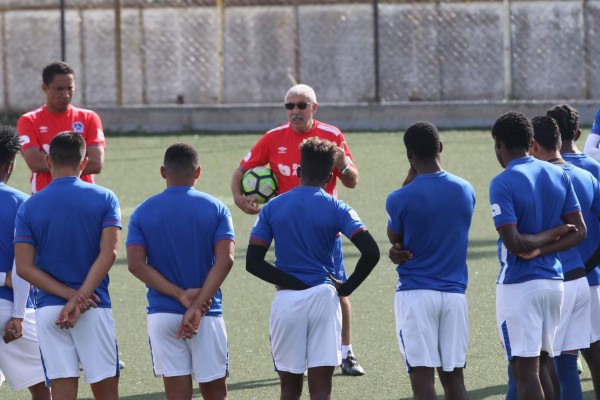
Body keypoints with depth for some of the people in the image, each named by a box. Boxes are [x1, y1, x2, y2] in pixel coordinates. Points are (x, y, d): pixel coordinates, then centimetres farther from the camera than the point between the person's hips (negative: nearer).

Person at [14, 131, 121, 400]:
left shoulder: (29, 207, 3)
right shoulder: (104, 199, 0)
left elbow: (24, 267, -5)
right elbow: (108, 253, -12)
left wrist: (69, 295, -10)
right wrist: (79, 298, -15)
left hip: (48, 309, 1)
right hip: (94, 309, -1)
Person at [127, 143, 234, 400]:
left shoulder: (143, 213, 2)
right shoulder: (215, 209, 0)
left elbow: (136, 264, -8)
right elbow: (225, 260, -12)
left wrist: (181, 295, -11)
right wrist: (198, 305, -15)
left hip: (162, 314, 1)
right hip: (207, 316, -1)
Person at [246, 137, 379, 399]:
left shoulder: (272, 208, 3)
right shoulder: (336, 209, -2)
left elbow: (253, 262, -4)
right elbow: (371, 252, -13)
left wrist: (290, 282, -2)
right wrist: (347, 287, -1)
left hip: (286, 300, 1)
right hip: (323, 297, -1)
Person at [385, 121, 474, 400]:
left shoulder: (400, 199, -11)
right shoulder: (465, 191, 4)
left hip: (415, 294, -4)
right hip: (454, 293, 4)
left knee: (422, 377, -6)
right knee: (453, 376, 9)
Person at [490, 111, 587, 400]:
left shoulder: (502, 184, -13)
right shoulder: (558, 175, 7)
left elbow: (513, 243, -20)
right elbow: (579, 231, 6)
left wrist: (550, 234, -5)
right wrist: (542, 250, -5)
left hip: (518, 286, -7)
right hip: (554, 280, 7)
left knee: (525, 370, -4)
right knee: (542, 365, 16)